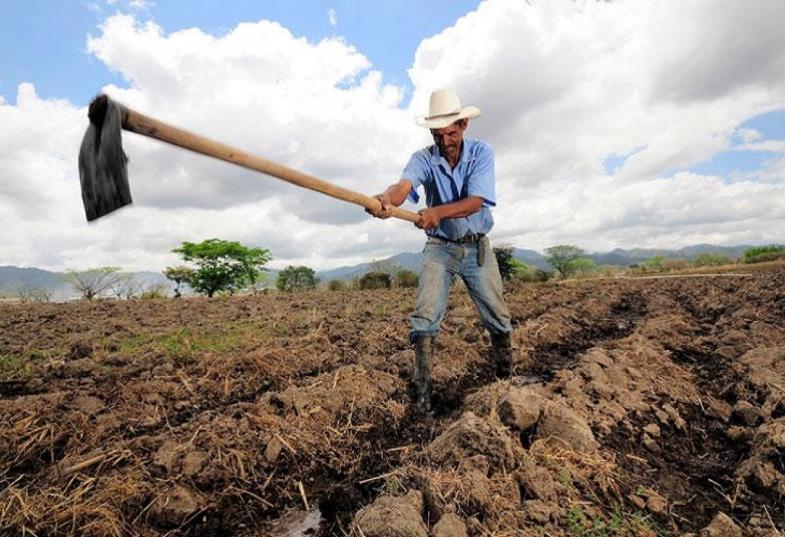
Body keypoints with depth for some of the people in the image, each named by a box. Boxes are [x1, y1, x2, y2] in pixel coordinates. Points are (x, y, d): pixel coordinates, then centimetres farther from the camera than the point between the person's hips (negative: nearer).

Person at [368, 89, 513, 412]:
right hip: (439, 248, 0)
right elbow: (404, 185, -31)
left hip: (477, 247, 1)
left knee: (498, 319, 7)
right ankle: (422, 391, -3)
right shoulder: (424, 158, -9)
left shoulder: (481, 152, -9)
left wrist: (439, 211, -41)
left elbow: (475, 202, -23)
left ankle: (506, 378, 31)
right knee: (426, 317, -13)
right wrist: (387, 198, -55)